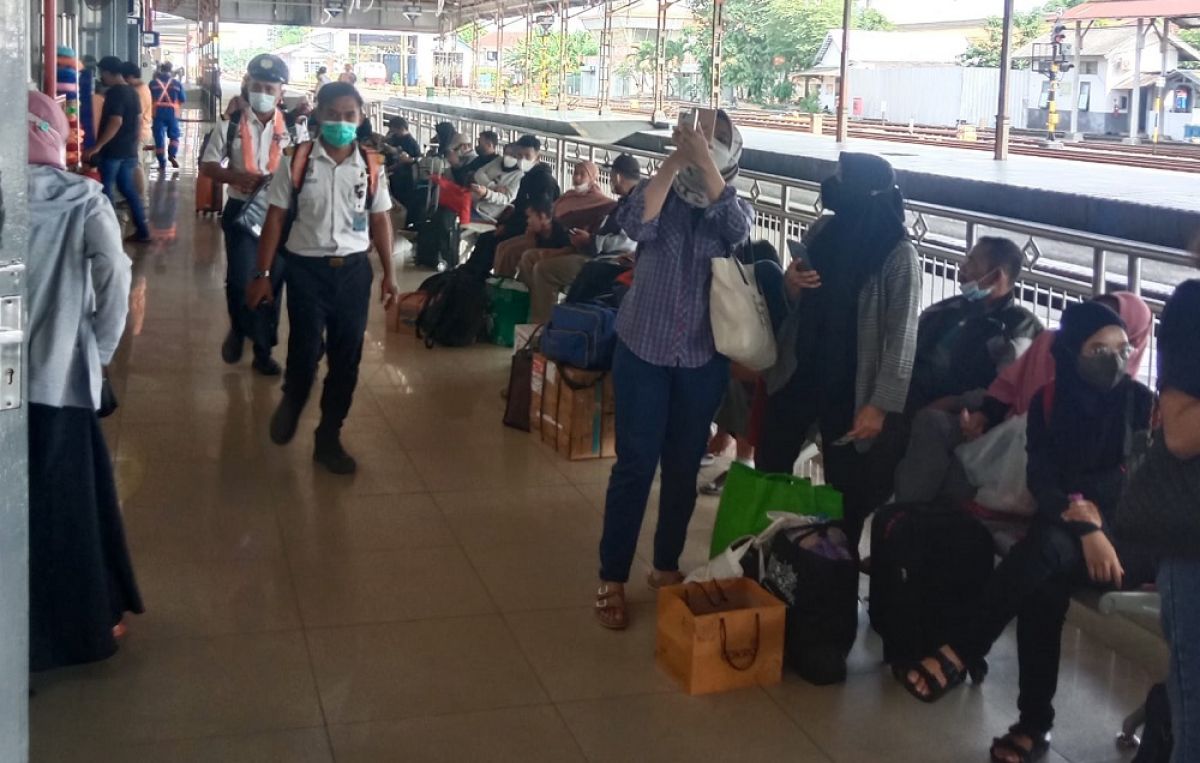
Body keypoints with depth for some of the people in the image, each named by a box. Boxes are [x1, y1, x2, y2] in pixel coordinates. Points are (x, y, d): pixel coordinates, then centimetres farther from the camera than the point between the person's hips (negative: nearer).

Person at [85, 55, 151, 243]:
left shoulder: (114, 93, -16)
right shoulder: (132, 92, 11)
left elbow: (116, 122, -24)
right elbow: (138, 120, 17)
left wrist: (97, 147, -24)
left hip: (112, 150, -8)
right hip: (129, 150, 8)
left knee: (105, 190, 1)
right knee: (128, 188, 13)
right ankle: (142, 231, 12)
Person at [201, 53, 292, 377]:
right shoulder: (231, 126, -2)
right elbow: (208, 165, 2)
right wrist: (236, 176, -16)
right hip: (241, 210, -1)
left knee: (272, 283, 9)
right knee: (240, 280, -10)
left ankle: (263, 351, 25)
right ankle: (239, 328, 22)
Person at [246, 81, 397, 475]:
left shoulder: (370, 167, 2)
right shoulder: (297, 162, -5)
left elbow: (380, 221, 10)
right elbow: (275, 219, -2)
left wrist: (389, 274, 9)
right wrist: (262, 274, -5)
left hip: (354, 270, 3)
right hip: (307, 268, -2)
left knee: (346, 358, 7)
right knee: (305, 352, -7)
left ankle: (329, 438, 24)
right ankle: (291, 403, 30)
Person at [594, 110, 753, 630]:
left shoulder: (733, 206, 1)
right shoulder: (659, 195, -3)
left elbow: (738, 229, -23)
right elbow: (635, 224, -25)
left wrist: (705, 162, -32)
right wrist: (674, 159, -30)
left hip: (703, 359, 2)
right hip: (643, 350, -2)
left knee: (684, 467, 11)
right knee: (635, 465, -2)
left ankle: (666, 566, 28)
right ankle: (612, 579, 8)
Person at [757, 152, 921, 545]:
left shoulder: (897, 254, -16)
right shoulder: (823, 231, 2)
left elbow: (901, 336, -16)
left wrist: (880, 404, -19)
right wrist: (791, 283, -9)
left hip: (849, 386, -6)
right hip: (797, 372, 6)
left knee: (844, 490, 4)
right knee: (769, 468, 16)